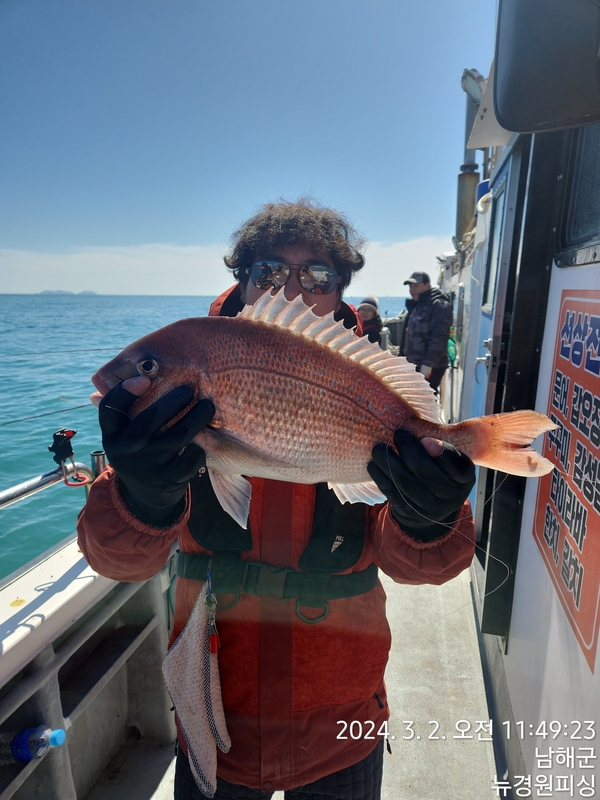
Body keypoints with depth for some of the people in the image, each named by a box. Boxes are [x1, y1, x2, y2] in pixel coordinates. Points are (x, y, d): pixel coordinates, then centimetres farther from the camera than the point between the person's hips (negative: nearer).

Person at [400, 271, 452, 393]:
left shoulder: (439, 305, -13)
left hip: (430, 368, -9)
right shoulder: (416, 305, 17)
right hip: (414, 365, 9)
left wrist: (428, 363, -25)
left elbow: (439, 338, -21)